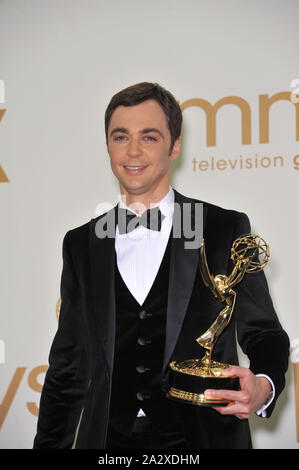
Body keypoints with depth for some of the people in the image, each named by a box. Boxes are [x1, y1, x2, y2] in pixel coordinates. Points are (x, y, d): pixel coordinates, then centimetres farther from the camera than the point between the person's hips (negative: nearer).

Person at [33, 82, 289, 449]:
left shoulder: (227, 230, -2)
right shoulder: (81, 244, 6)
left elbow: (264, 333, 0)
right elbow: (67, 363, 9)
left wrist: (262, 388, -20)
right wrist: (48, 443, 2)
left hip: (203, 437, -2)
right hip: (105, 438, 2)